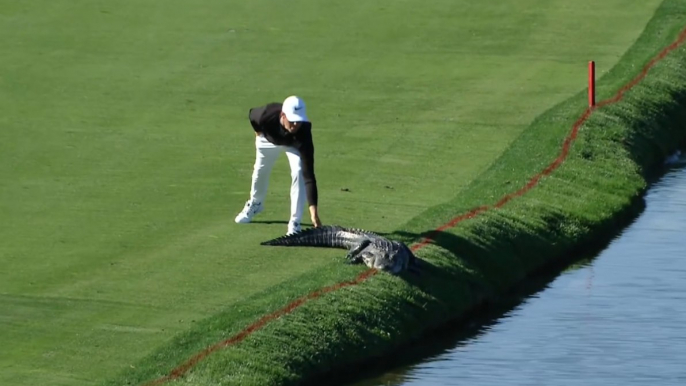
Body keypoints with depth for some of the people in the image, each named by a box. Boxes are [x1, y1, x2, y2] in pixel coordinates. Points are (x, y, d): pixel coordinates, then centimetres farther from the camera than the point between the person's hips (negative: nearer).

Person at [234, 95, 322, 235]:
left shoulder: (303, 132, -46)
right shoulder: (267, 115, -44)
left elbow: (309, 174, -49)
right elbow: (252, 114, -15)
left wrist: (313, 209, -55)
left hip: (294, 144, -2)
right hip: (269, 139, 2)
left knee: (299, 173, -24)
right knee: (260, 171, 18)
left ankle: (294, 223, -13)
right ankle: (255, 204, 51)